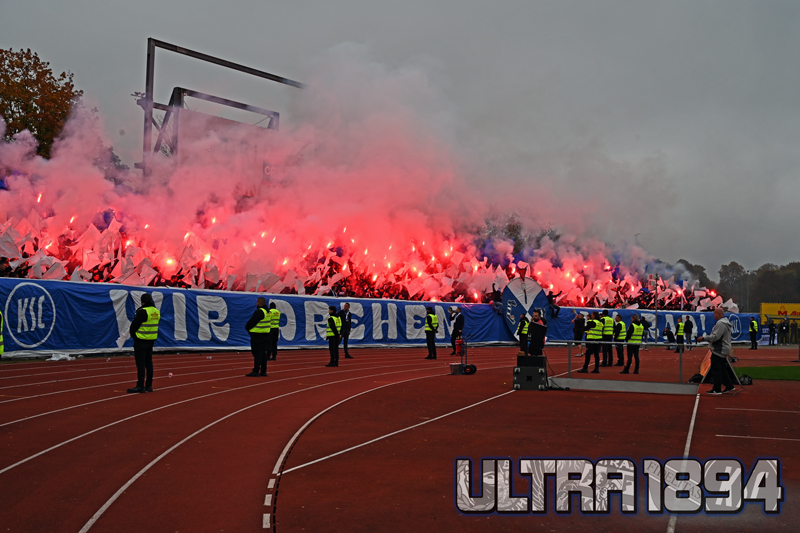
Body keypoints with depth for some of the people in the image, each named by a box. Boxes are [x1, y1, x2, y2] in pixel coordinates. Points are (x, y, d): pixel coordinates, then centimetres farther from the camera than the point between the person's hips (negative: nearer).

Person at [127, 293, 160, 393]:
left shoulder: (143, 312, -17)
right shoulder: (156, 311, 8)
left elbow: (134, 325, -13)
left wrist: (133, 334, 7)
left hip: (141, 340, -8)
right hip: (151, 340, 8)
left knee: (140, 363, -4)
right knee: (148, 362, 13)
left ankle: (140, 386, -4)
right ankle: (149, 385, 17)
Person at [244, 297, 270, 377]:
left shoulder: (259, 312, -17)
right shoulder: (268, 312, 12)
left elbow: (251, 322, -17)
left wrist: (247, 327, 5)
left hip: (257, 335, -9)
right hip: (265, 335, 9)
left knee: (257, 353, -6)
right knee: (263, 353, 12)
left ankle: (256, 371, -6)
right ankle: (263, 371, 14)